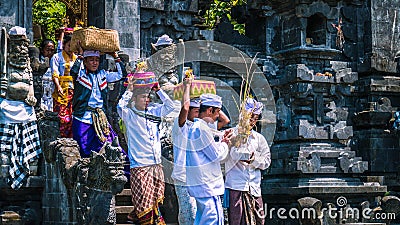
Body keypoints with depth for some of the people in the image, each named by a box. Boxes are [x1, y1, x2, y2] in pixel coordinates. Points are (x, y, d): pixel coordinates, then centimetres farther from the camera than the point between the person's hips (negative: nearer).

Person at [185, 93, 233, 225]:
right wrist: (225, 143, 4)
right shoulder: (201, 129, -18)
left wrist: (221, 140, 14)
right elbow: (217, 155, -14)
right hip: (208, 185, -11)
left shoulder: (195, 127, 15)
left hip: (199, 184, 11)